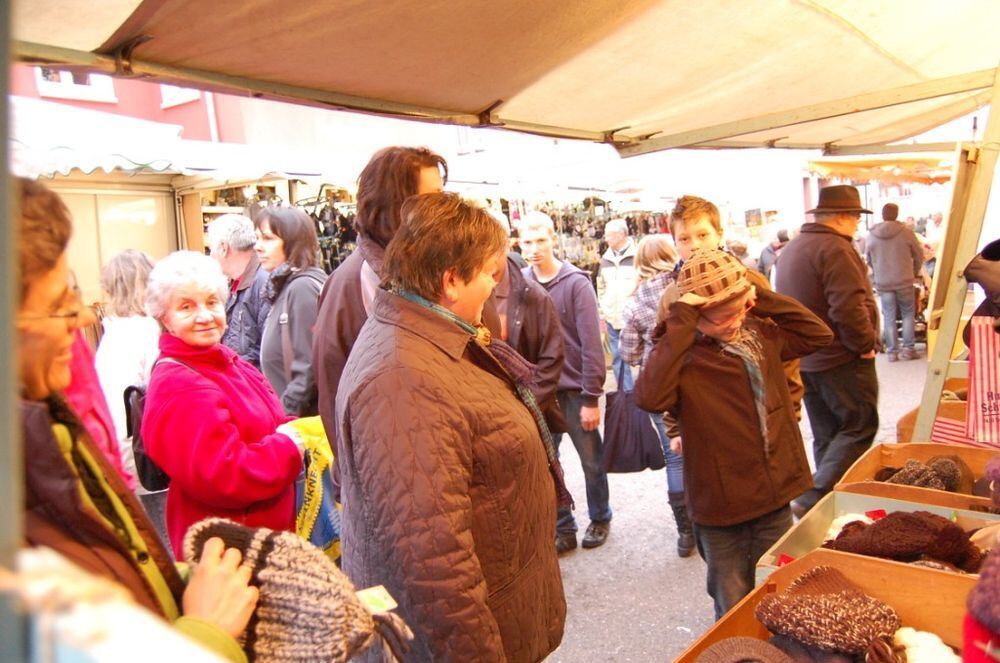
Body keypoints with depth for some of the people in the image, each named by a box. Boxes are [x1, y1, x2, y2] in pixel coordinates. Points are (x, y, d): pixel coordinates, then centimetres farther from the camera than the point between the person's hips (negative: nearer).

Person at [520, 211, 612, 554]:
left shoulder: (576, 283, -11)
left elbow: (591, 345, -12)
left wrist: (591, 398, -14)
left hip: (574, 389, -3)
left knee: (591, 461, 13)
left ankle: (600, 518, 35)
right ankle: (563, 527, 27)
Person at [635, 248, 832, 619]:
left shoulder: (760, 334, 1)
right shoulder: (682, 353, -19)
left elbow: (819, 333, 5)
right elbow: (649, 397, -37)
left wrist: (762, 299, -6)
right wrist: (680, 325, -33)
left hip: (776, 497, 6)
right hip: (723, 510, -5)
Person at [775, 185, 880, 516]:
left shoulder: (792, 248, 13)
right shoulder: (835, 249, -17)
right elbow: (849, 308, -26)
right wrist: (866, 344, -12)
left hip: (805, 360, 9)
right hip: (842, 360, -9)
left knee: (826, 435, 16)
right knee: (859, 428, -1)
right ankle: (813, 499, -10)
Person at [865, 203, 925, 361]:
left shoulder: (872, 235, -1)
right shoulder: (906, 232, -7)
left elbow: (868, 259, 9)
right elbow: (919, 255, 2)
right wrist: (915, 272, 20)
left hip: (882, 283, 2)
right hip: (904, 281, -1)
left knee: (889, 317, 8)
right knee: (908, 315, 10)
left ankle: (892, 351, 10)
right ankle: (908, 349, 9)